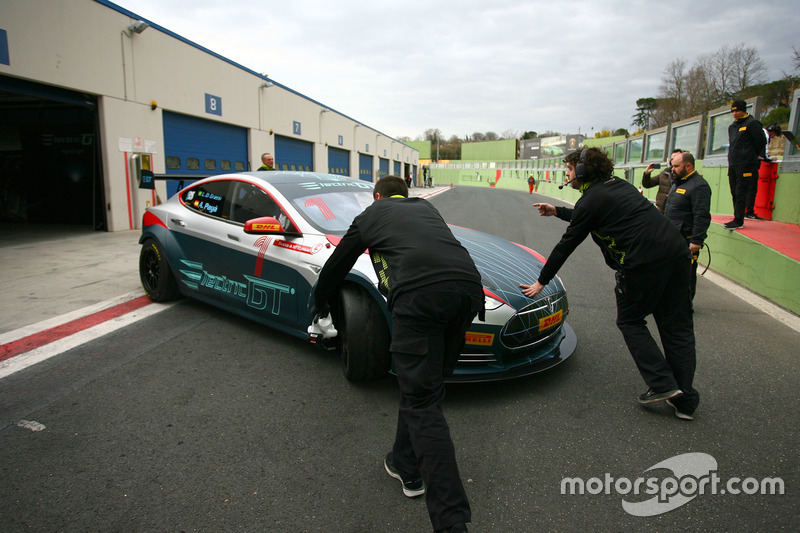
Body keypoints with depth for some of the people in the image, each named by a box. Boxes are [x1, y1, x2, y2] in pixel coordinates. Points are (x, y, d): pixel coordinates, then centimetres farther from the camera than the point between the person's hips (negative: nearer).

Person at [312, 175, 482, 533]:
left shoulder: (370, 215, 27)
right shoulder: (425, 207, 36)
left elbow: (336, 266, 37)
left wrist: (319, 304, 55)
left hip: (419, 293, -5)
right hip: (468, 285, 5)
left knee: (423, 402, -3)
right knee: (423, 386, 20)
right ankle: (407, 466, 31)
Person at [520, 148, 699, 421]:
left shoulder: (591, 200, -3)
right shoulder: (618, 184, 22)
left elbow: (565, 246, 0)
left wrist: (541, 282, 7)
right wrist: (557, 211, 41)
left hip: (644, 262, -8)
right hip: (678, 252, 8)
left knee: (630, 321, 11)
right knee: (677, 325, 10)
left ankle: (662, 384, 5)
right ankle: (684, 400, 15)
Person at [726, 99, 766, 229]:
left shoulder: (751, 124, -5)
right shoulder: (732, 127, 18)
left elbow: (761, 141, -5)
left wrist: (752, 155, 4)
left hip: (746, 165, -8)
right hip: (733, 165, 8)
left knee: (741, 193, -10)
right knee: (735, 193, 9)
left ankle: (739, 220, -9)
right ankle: (737, 219, 15)